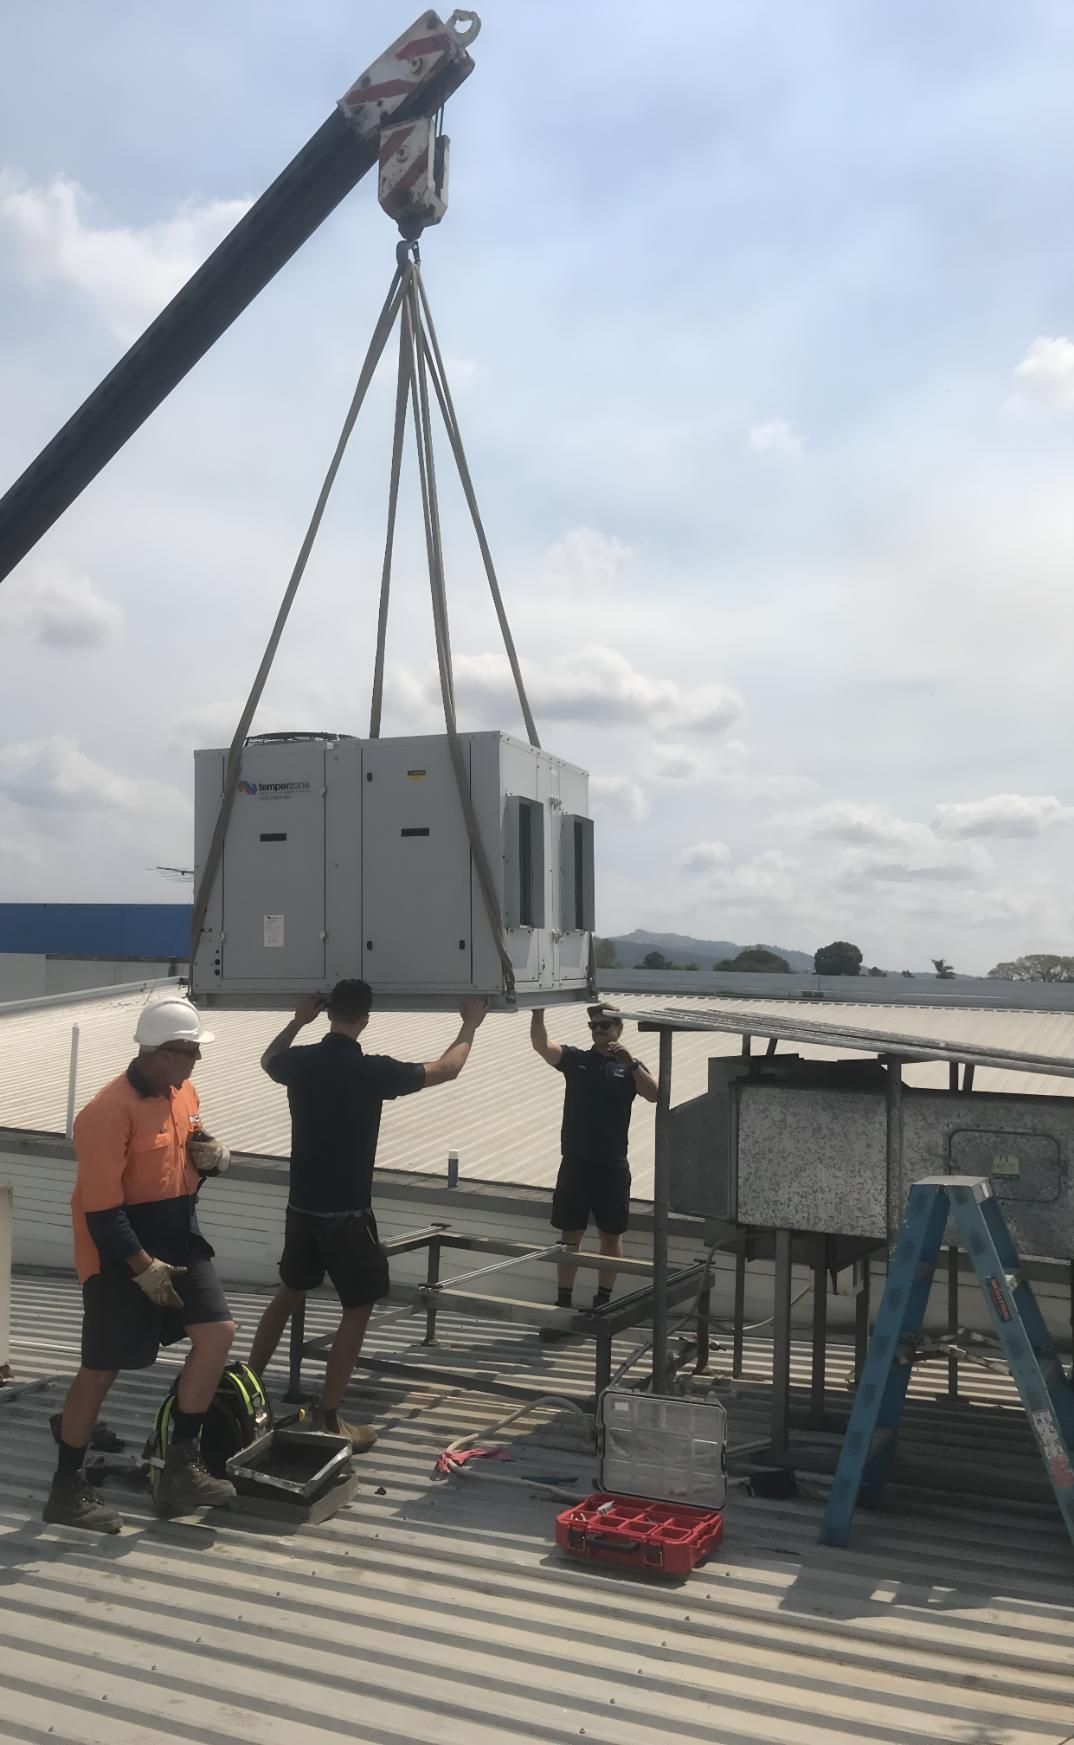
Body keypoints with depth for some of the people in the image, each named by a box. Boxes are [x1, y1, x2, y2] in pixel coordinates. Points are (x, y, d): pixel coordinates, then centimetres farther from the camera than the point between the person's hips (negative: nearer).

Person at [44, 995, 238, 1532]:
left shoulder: (184, 1092, 3)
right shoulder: (109, 1111, -23)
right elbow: (102, 1208, -24)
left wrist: (214, 1156, -4)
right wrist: (142, 1267, -22)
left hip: (178, 1238, 8)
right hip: (119, 1251, -8)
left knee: (218, 1331, 0)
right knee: (102, 1368, 3)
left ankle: (182, 1464, 12)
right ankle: (67, 1487, 21)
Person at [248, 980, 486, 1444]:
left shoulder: (301, 1062, -3)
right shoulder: (373, 1070, -17)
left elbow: (268, 1061, 23)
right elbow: (446, 1069, -4)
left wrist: (298, 1021, 29)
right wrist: (470, 1024, 11)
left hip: (302, 1205, 6)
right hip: (346, 1212, -6)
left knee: (290, 1291, 25)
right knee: (358, 1308, 7)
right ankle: (327, 1419, 7)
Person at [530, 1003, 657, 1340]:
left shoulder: (630, 1067, 3)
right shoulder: (575, 1059, 4)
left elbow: (654, 1095, -16)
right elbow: (541, 1044, -14)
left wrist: (631, 1061, -27)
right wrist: (538, 1012, -31)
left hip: (612, 1167, 0)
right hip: (575, 1164, 1)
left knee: (611, 1237, 8)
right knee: (570, 1236, 5)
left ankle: (603, 1305, 20)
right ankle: (563, 1306, 12)